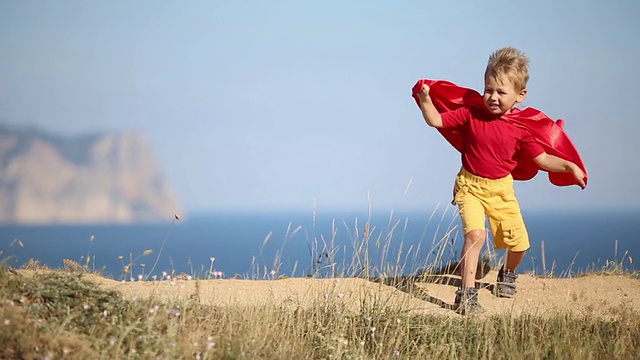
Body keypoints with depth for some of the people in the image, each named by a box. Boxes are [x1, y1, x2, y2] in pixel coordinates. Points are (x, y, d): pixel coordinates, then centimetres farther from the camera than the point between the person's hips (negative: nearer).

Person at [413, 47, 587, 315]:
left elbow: (542, 159, -2)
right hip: (470, 186, -2)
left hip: (501, 189, 2)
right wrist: (425, 98, -18)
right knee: (475, 234, -24)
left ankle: (508, 274, 42)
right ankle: (466, 294, -19)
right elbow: (436, 120, -4)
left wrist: (569, 166, -12)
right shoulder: (471, 112, -8)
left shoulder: (522, 127, -7)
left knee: (519, 243, 6)